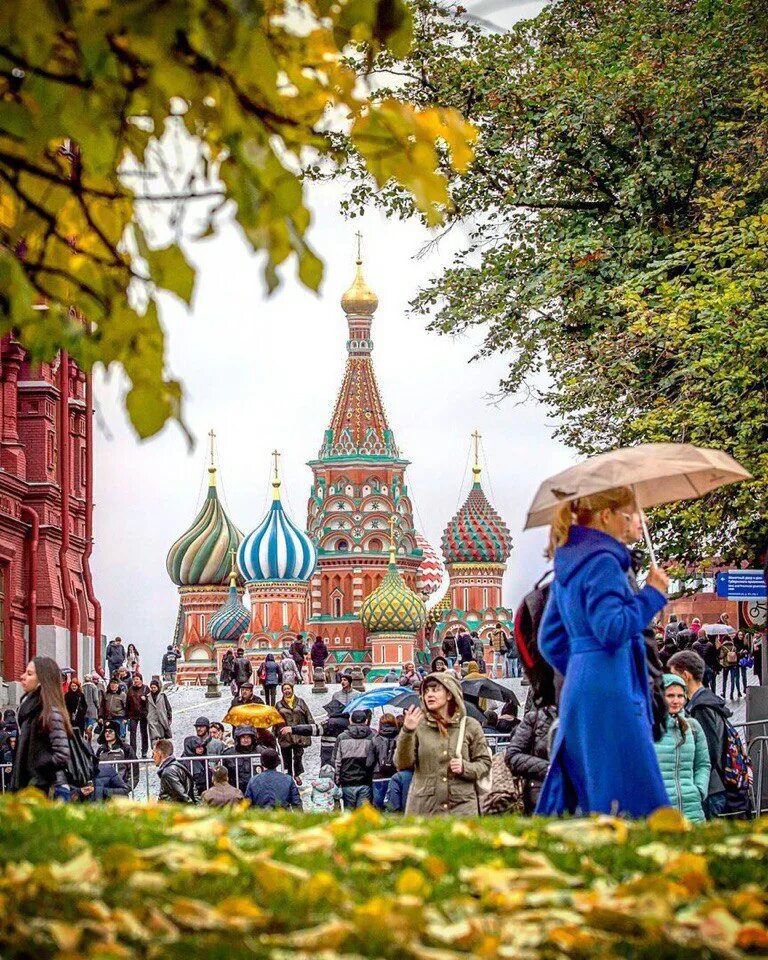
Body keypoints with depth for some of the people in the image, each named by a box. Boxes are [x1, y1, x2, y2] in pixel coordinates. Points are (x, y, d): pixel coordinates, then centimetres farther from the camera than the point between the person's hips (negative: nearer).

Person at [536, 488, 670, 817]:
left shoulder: (567, 564, 17)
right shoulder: (602, 561, -11)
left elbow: (549, 641, 21)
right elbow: (613, 628, -20)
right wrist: (652, 594, -10)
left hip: (578, 689, 10)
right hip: (610, 691, -10)